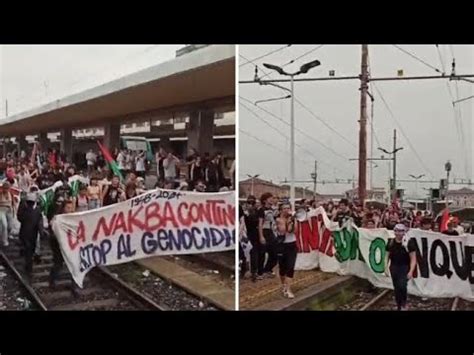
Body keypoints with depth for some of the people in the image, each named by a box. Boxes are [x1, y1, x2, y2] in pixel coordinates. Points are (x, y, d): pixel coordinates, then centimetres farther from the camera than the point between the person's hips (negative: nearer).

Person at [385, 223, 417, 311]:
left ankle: (404, 304, 7)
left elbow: (413, 259, -11)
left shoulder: (409, 242, -11)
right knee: (396, 288, 8)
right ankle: (399, 307, 23)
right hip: (394, 267, 4)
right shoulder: (391, 242, 3)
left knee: (402, 285, -19)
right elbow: (387, 256, 10)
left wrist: (411, 271, -17)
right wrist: (386, 268, 3)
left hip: (405, 268, -4)